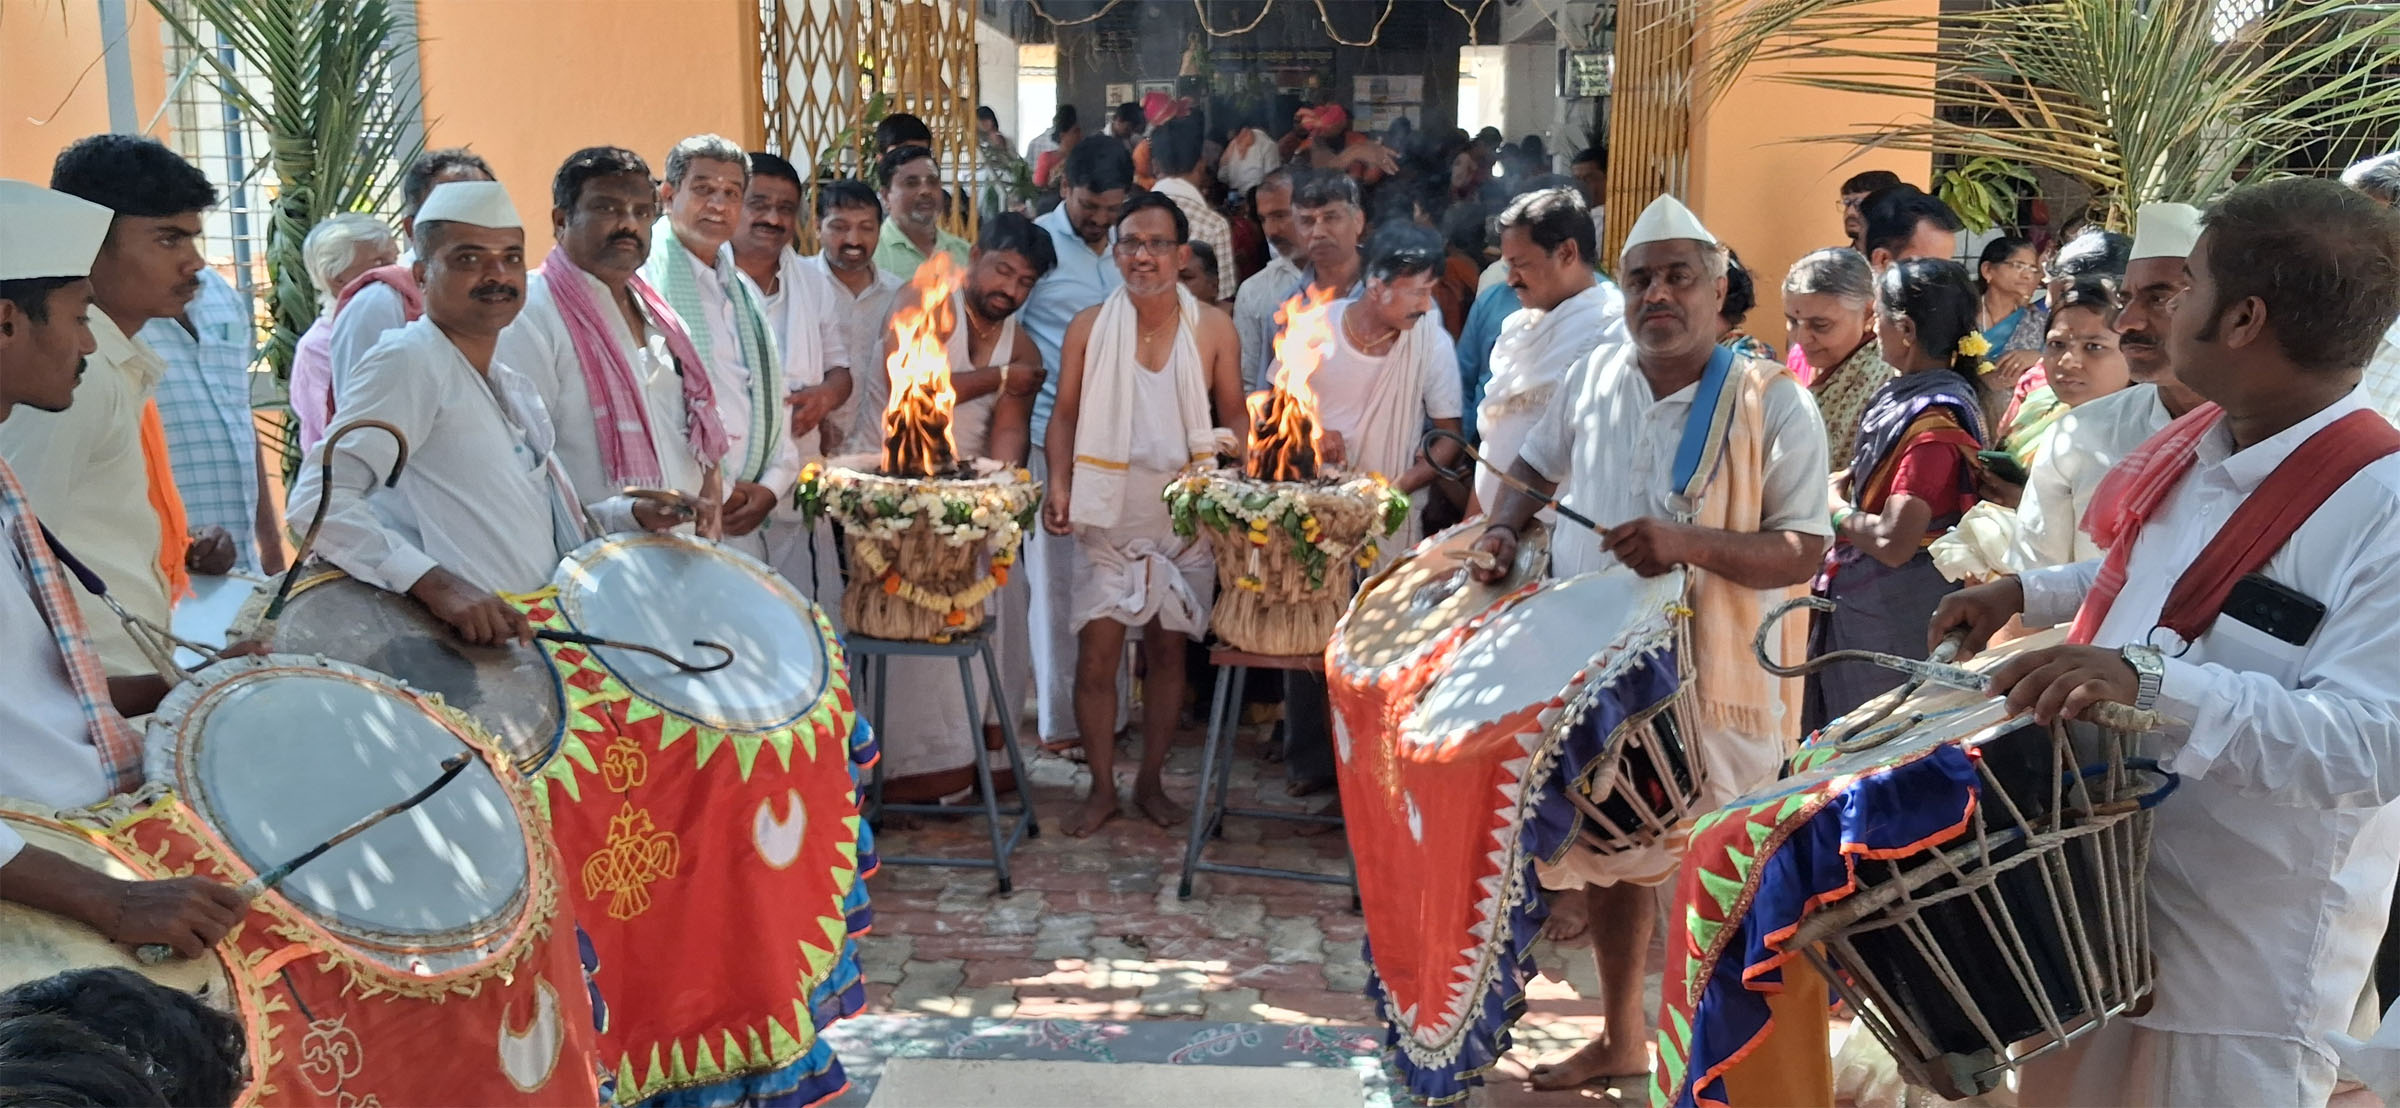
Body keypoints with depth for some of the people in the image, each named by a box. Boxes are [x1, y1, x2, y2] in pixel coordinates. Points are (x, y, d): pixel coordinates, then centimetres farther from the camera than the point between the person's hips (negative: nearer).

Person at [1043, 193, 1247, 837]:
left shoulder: (1212, 330, -1)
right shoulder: (1089, 328, -1)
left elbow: (1233, 415, 4)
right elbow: (1065, 414, 4)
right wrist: (1058, 485, -9)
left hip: (1187, 512, 1)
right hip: (1108, 515, 0)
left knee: (1167, 648, 9)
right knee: (1096, 651, -2)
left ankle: (1150, 781, 25)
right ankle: (1102, 788, 14)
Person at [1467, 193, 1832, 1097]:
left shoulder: (1773, 404, -12)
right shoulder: (1596, 378, 3)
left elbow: (1801, 552, -15)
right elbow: (1536, 465, 20)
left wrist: (1688, 543, -30)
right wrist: (1503, 531, 1)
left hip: (1716, 682, -5)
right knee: (1611, 852, 18)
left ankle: (1745, 1067, 17)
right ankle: (1621, 1037, 38)